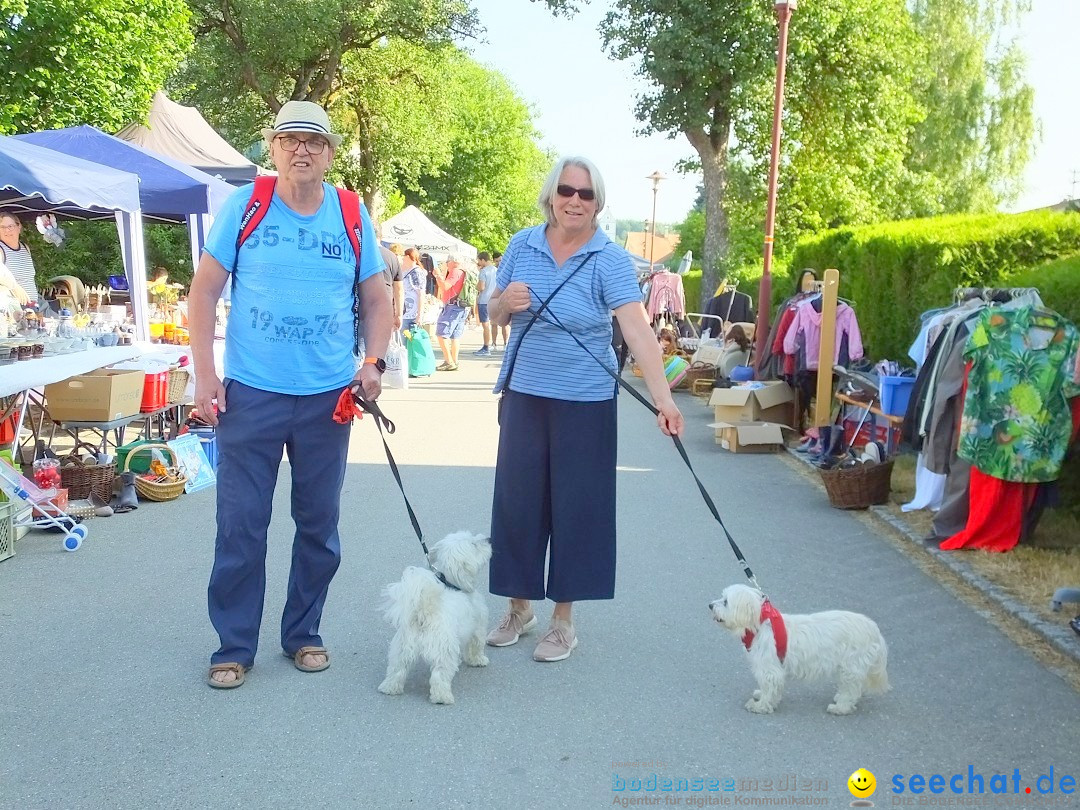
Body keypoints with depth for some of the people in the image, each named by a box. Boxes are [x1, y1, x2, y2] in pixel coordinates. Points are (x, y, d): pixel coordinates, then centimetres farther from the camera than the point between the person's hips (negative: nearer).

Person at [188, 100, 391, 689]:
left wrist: (374, 363, -4)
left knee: (319, 524, 11)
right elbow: (204, 292, 1)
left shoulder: (353, 216, 4)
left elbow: (376, 300, 12)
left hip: (328, 395, 2)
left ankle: (303, 634, 29)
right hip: (250, 392, -2)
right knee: (240, 525, 3)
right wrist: (204, 374, -7)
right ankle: (234, 647, 19)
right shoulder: (244, 206, -1)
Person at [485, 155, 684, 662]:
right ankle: (519, 608, 28)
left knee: (575, 505, 5)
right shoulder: (522, 245, 2)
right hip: (524, 394, 4)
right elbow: (494, 315, 12)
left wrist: (663, 398, -34)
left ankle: (564, 619, 22)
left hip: (584, 402, -3)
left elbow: (637, 330, -21)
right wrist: (506, 302, -13)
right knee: (517, 501, 9)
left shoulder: (609, 259, -10)